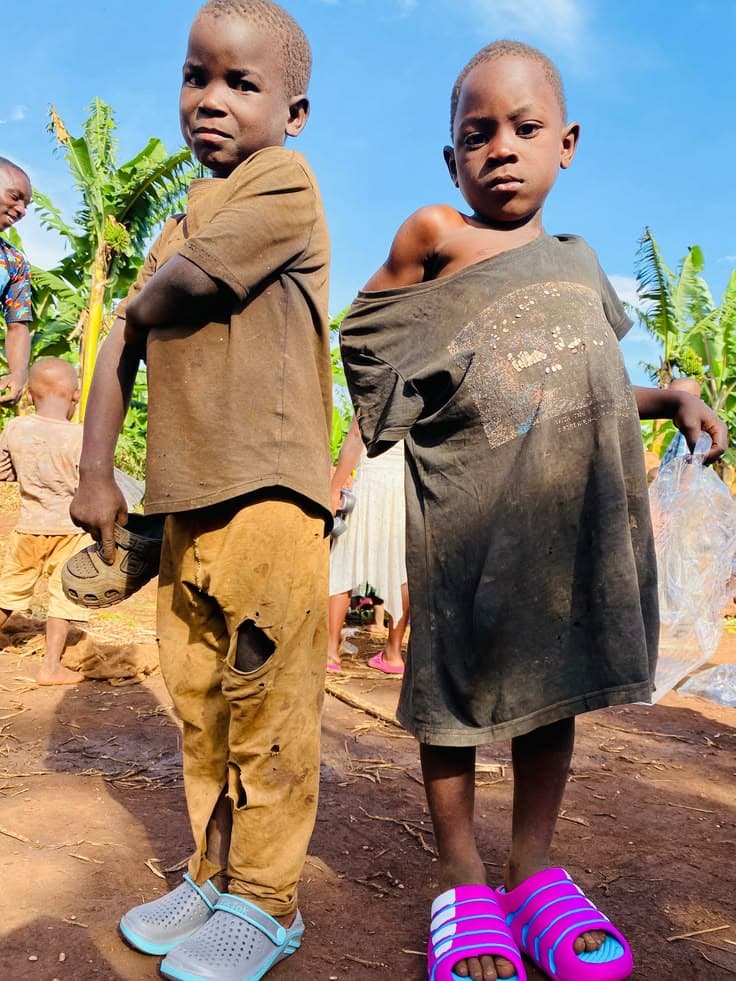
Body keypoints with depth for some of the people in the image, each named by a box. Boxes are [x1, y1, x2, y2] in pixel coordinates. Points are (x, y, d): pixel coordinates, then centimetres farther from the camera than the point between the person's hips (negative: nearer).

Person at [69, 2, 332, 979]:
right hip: (186, 502, 8)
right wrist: (96, 469, 7)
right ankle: (212, 874, 30)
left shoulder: (283, 181, -3)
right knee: (199, 699, 13)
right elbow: (122, 341, 16)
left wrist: (145, 307, 11)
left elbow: (168, 298, -13)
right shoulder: (181, 227, 22)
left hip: (268, 496, -8)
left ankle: (265, 900, 17)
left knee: (265, 703, 0)